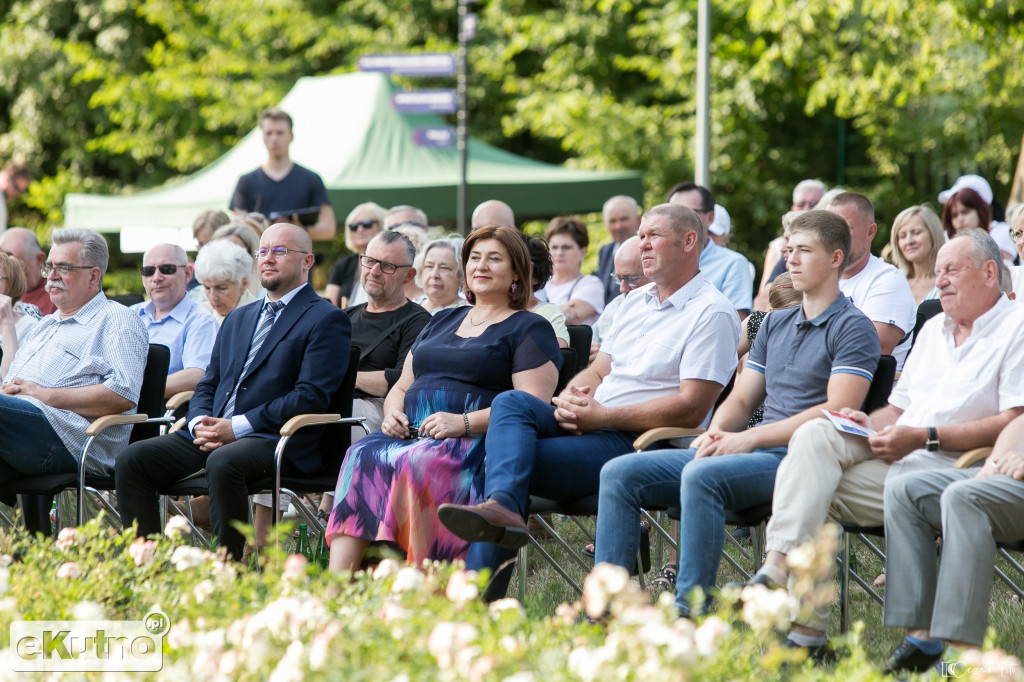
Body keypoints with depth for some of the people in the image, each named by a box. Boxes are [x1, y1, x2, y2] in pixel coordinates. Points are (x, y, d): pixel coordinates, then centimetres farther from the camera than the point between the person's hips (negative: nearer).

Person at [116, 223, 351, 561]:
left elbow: (311, 396, -10)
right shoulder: (238, 319, 27)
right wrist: (200, 422, -1)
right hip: (213, 435, 7)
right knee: (132, 459, -12)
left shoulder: (326, 320, 2)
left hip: (276, 441, -7)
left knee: (223, 463, -38)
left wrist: (237, 427, -15)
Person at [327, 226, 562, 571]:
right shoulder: (441, 322, 29)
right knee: (362, 456, -28)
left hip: (477, 442, -5)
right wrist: (393, 412, 5)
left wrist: (465, 423, -18)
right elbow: (402, 386, 31)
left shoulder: (530, 329, 7)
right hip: (411, 435, 5)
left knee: (415, 463, -37)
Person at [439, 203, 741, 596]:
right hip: (591, 425, 8)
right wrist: (569, 400, -2)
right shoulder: (636, 302, 22)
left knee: (520, 460, -23)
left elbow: (691, 409, -15)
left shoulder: (712, 313, -6)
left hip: (640, 444, -8)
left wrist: (601, 416, -17)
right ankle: (501, 506, -43)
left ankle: (477, 589, -30)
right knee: (511, 402, -20)